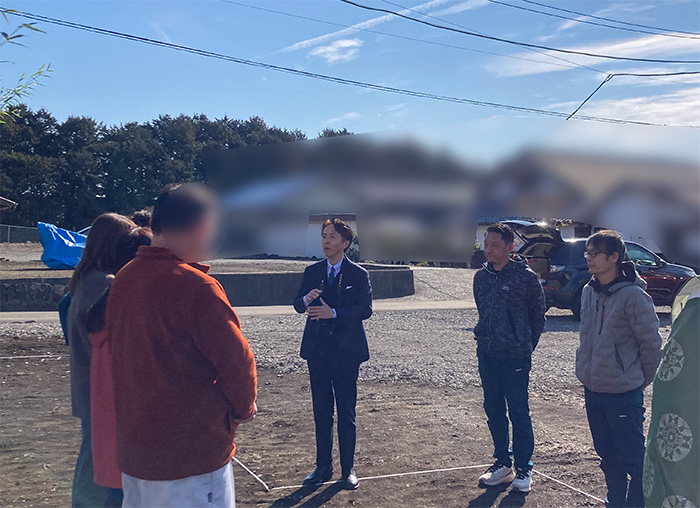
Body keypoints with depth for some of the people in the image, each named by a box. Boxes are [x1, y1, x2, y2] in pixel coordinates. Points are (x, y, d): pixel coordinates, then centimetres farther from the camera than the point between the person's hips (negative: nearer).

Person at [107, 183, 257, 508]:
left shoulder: (123, 279, 4)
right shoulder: (196, 286, -20)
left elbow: (118, 351, 12)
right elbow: (236, 359, -19)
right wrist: (243, 408, 0)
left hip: (132, 445, 8)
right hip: (192, 451, -8)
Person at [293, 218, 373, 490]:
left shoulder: (358, 274, -2)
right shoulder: (312, 272, 9)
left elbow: (365, 309, -11)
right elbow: (297, 304, 7)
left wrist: (334, 313, -23)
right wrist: (306, 300, -17)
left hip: (345, 350, -3)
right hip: (317, 348, 3)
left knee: (346, 412, 4)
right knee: (321, 410, 10)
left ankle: (348, 469, 16)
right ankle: (323, 467, 21)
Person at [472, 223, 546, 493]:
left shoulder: (526, 277, -9)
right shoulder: (481, 276, 6)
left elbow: (538, 315, 1)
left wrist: (524, 345, 6)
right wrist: (486, 337, 14)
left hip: (515, 357, -5)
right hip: (486, 354, 6)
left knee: (518, 413, 0)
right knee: (493, 410, 12)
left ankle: (523, 468, 13)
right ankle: (503, 463, 25)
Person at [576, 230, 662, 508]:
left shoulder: (633, 296, -17)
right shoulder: (588, 292, 4)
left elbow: (652, 345, -11)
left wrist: (641, 381, -1)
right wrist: (586, 370, 13)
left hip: (624, 394, -7)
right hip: (592, 391, 7)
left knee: (633, 459, 3)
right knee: (607, 456, 19)